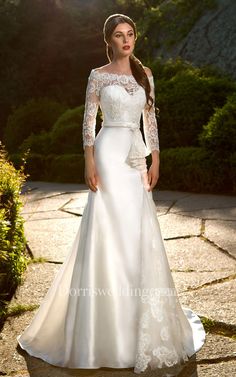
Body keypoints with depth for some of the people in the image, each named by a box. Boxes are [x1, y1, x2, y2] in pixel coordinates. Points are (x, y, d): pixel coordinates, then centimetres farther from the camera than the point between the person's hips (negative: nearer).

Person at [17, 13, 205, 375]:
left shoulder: (145, 74, 12)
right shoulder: (98, 75, 1)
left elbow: (150, 120, 11)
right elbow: (88, 121, -3)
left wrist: (155, 161, 4)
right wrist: (89, 163, -12)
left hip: (136, 157, 5)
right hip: (109, 154, -4)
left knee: (140, 232, 7)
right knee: (109, 230, -4)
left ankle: (138, 312, 24)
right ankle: (108, 316, 9)